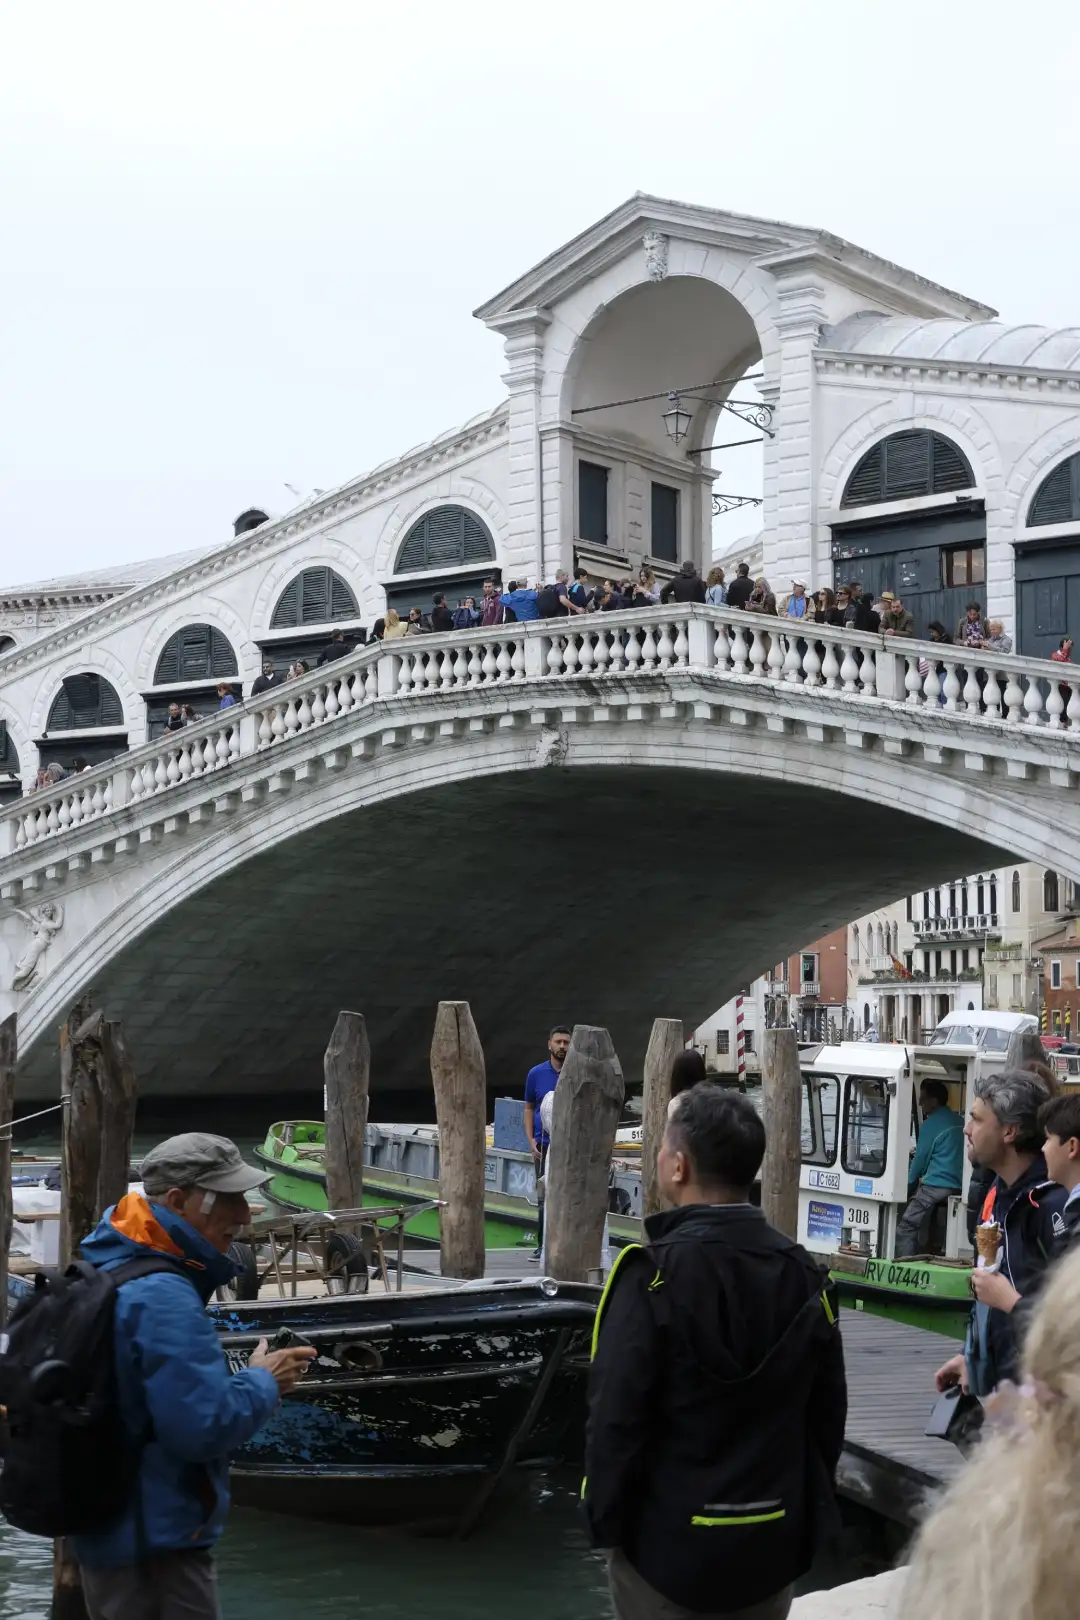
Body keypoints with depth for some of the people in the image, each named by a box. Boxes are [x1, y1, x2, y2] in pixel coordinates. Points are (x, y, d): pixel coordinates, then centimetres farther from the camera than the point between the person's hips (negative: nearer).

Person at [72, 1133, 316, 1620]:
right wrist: (263, 1383, -11)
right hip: (156, 1542, -10)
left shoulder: (113, 1271, 8)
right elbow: (203, 1427, -28)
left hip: (110, 1527, 10)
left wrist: (247, 1378, 7)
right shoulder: (163, 1297, -25)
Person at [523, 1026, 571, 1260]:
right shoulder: (536, 1073, 4)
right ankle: (542, 1245, 12)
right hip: (544, 1144, 1)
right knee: (544, 1197, 5)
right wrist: (531, 1139, 0)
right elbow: (529, 1108, 11)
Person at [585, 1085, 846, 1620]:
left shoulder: (653, 1276, -19)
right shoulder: (804, 1274, -1)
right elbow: (827, 1412, 6)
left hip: (668, 1542, -5)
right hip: (773, 1547, 5)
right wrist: (808, 1508, 17)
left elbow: (617, 1416, -19)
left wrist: (604, 1521, -6)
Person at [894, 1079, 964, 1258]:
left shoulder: (932, 1124, -5)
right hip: (957, 1186, 8)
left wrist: (910, 1182, 18)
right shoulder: (958, 1121, 15)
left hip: (936, 1185, -8)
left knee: (906, 1227, -7)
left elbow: (920, 1158, 1)